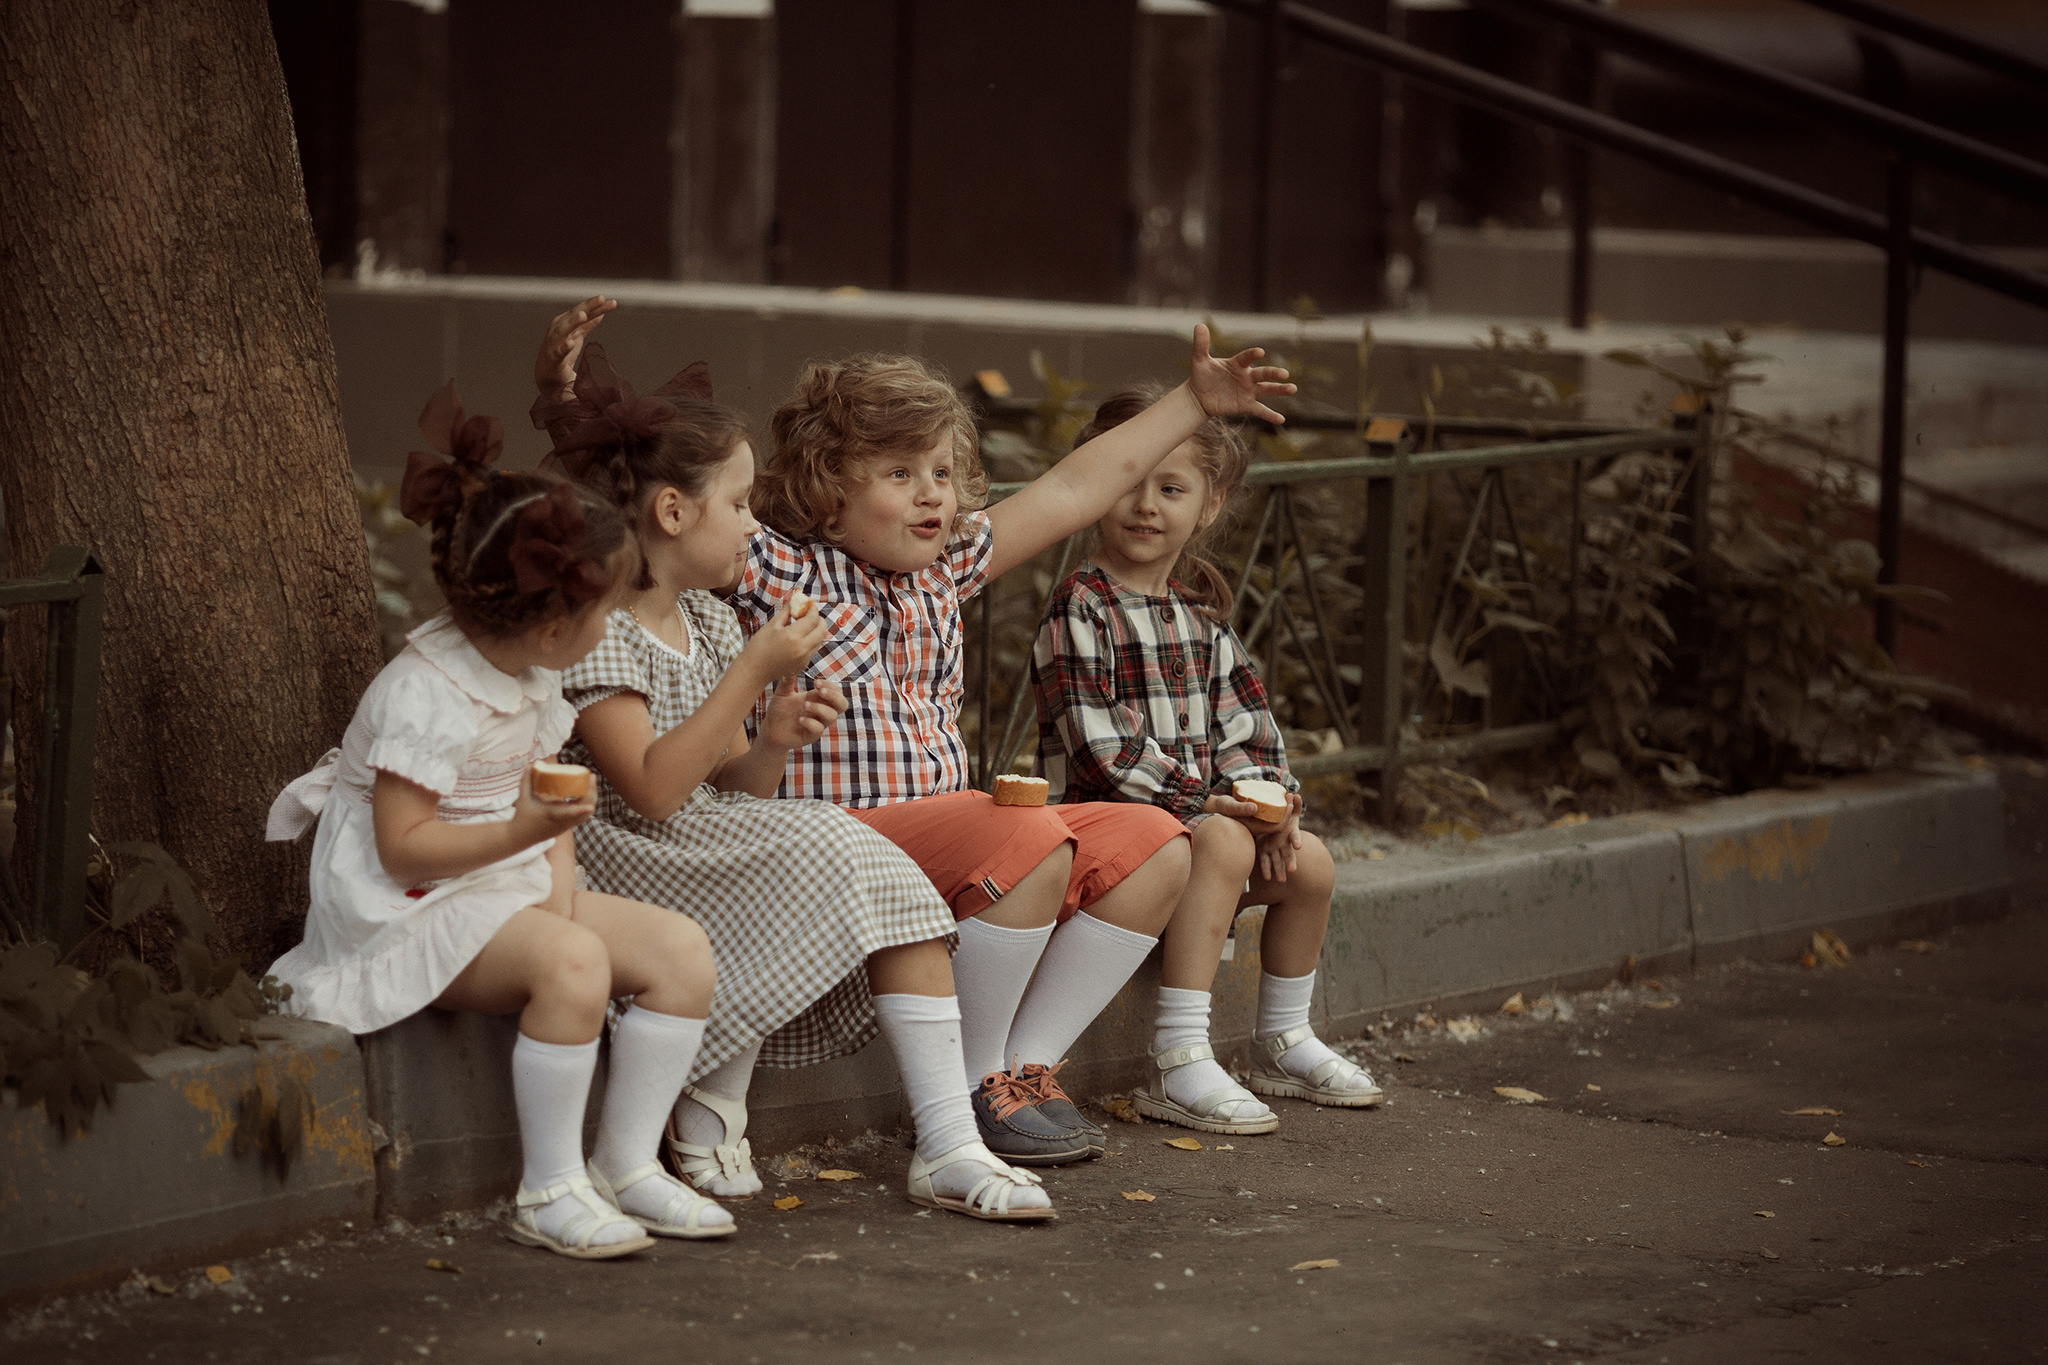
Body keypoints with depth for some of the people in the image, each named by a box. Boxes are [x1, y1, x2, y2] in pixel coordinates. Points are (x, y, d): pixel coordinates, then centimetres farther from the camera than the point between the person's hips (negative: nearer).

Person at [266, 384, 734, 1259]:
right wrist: (521, 834, -35)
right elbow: (403, 848, -23)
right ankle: (548, 1192, -24)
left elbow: (551, 800, 10)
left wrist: (559, 885, -10)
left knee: (681, 949, -7)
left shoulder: (534, 679, 7)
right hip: (412, 914, -9)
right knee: (572, 963, -34)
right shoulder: (427, 696, -22)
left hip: (511, 888, 9)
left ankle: (626, 1163, -1)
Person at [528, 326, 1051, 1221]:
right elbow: (651, 790, -24)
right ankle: (709, 1107, -13)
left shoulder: (708, 623, 13)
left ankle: (948, 1147, -19)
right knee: (807, 857, -29)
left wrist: (773, 744, -9)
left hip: (717, 842, 8)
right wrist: (756, 672, -22)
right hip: (624, 859, -8)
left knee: (892, 886, -13)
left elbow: (731, 789, 14)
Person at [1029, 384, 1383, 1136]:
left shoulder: (1200, 613, 13)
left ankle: (1283, 1043, 21)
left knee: (1309, 862, -1)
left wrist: (1264, 798, -8)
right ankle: (1179, 1064, -35)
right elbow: (1098, 744, -20)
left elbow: (1243, 725, 12)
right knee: (1223, 843, -31)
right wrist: (1204, 801, -23)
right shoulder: (1081, 607, -12)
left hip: (1196, 811, 8)